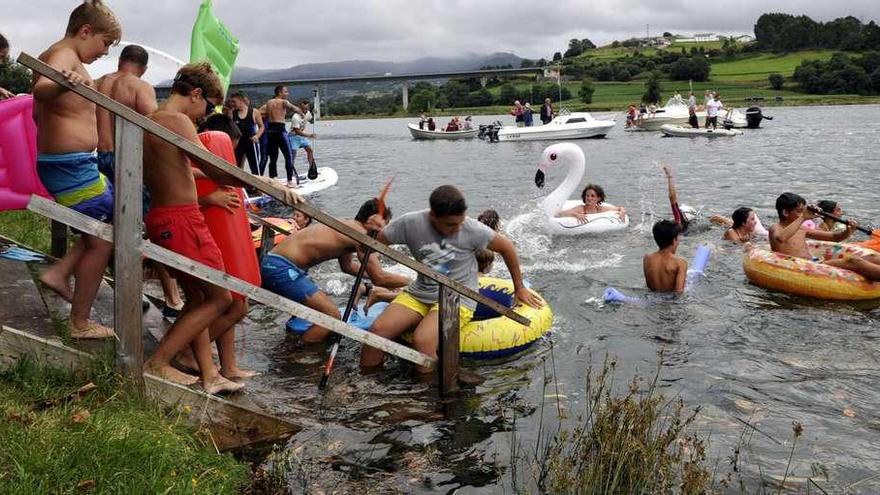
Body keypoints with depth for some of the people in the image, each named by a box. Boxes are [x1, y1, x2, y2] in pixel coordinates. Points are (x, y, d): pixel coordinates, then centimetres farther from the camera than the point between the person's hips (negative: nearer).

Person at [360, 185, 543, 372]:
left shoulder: (472, 230, -14)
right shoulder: (410, 224, -10)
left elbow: (506, 247, 3)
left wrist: (519, 289, 11)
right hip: (419, 294, 4)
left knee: (422, 340, -32)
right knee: (378, 330, -19)